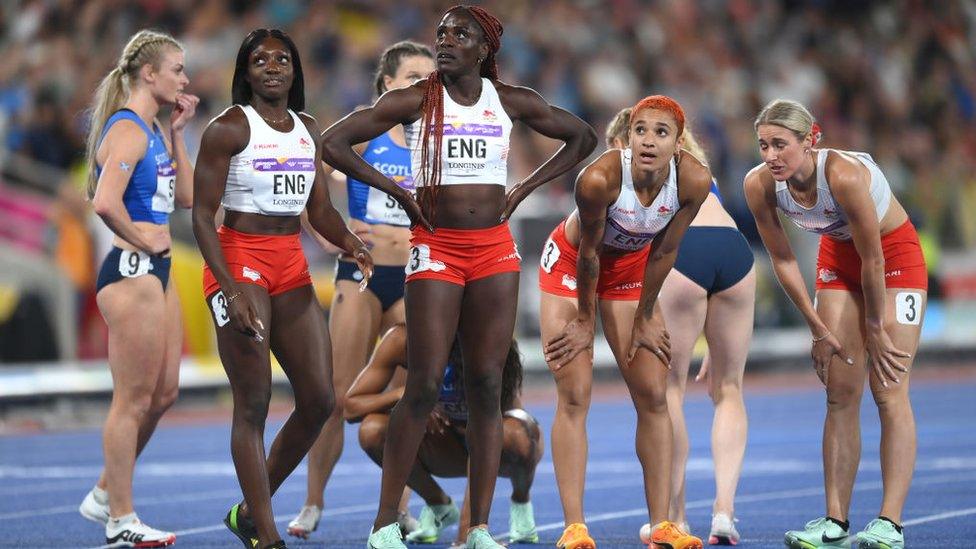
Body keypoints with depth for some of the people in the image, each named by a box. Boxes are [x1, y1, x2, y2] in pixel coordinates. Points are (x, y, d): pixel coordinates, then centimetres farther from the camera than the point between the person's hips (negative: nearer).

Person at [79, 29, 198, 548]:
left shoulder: (153, 131, 14)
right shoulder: (128, 130, -16)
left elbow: (186, 196, 17)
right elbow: (105, 202, -29)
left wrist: (177, 133, 10)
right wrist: (140, 238, -15)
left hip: (156, 272, 10)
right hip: (130, 272, -10)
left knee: (164, 393, 14)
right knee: (134, 400, -3)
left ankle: (104, 495, 25)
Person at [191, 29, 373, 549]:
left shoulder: (308, 130, 12)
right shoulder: (229, 128, -7)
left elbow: (320, 210, 16)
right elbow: (202, 215, -11)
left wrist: (349, 241, -6)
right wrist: (231, 288, -21)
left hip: (292, 266, 7)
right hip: (240, 262, -7)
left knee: (319, 399, 3)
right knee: (253, 402, -8)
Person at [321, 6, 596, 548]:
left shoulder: (511, 102, 6)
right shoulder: (415, 101, -2)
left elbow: (582, 138, 18)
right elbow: (333, 143, -4)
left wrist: (524, 188, 9)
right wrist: (396, 191, -6)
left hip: (495, 249, 3)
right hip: (436, 248, -3)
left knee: (486, 386, 1)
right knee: (424, 385, -8)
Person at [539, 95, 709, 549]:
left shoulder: (694, 180, -26)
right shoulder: (600, 178, -36)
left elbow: (664, 252, -12)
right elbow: (588, 253, -22)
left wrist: (644, 318, -4)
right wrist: (584, 321, -11)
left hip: (631, 267, 4)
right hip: (570, 263, -4)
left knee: (653, 395, 0)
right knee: (574, 396, -10)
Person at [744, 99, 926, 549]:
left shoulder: (845, 176, -36)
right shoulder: (759, 185, -20)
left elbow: (873, 262, -26)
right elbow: (783, 260, -7)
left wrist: (875, 330, -16)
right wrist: (818, 330, -4)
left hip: (895, 254, -5)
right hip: (838, 256, 5)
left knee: (889, 391, -11)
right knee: (840, 394, 1)